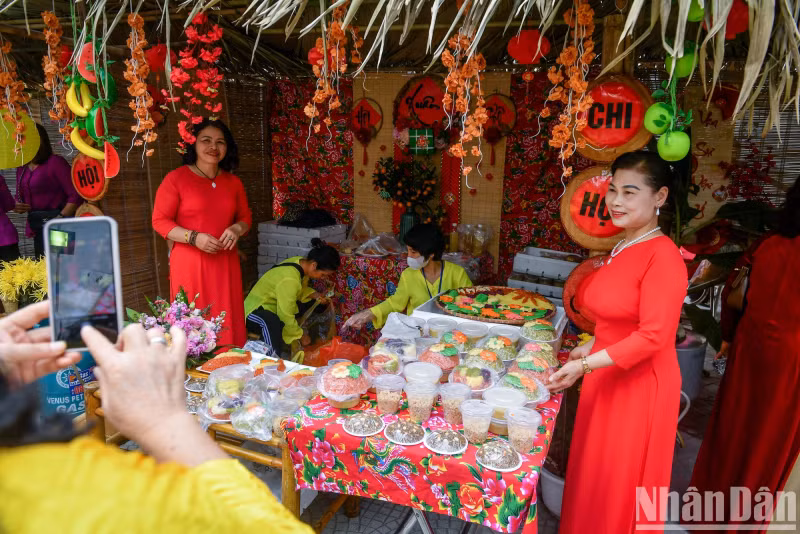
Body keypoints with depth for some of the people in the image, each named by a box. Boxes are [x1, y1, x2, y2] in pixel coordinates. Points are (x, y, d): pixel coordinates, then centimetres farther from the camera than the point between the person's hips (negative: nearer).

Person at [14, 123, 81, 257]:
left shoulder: (55, 162, -8)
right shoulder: (22, 168, 15)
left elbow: (76, 195, -15)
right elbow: (20, 197, 27)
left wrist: (61, 218, -20)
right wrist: (17, 206, 4)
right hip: (38, 230, 8)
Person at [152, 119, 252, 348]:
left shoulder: (233, 182, 11)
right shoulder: (176, 178, -3)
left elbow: (245, 217, 19)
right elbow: (160, 221, -3)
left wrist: (237, 229, -4)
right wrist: (194, 238, -16)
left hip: (225, 263, 4)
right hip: (190, 263, -4)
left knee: (228, 323, 5)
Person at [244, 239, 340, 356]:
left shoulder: (302, 263, -7)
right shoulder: (289, 279, -34)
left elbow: (301, 290, 12)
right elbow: (286, 316, -29)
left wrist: (314, 294, -8)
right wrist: (301, 336, -15)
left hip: (274, 306, 10)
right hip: (255, 310, -10)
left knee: (312, 302, 5)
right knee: (273, 322, -41)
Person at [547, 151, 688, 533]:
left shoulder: (662, 256, -21)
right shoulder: (623, 248, 5)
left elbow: (653, 337, -24)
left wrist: (584, 365, -26)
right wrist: (591, 348, 16)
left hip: (639, 385, -8)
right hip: (607, 377, 8)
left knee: (621, 482, 12)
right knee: (594, 473, 21)